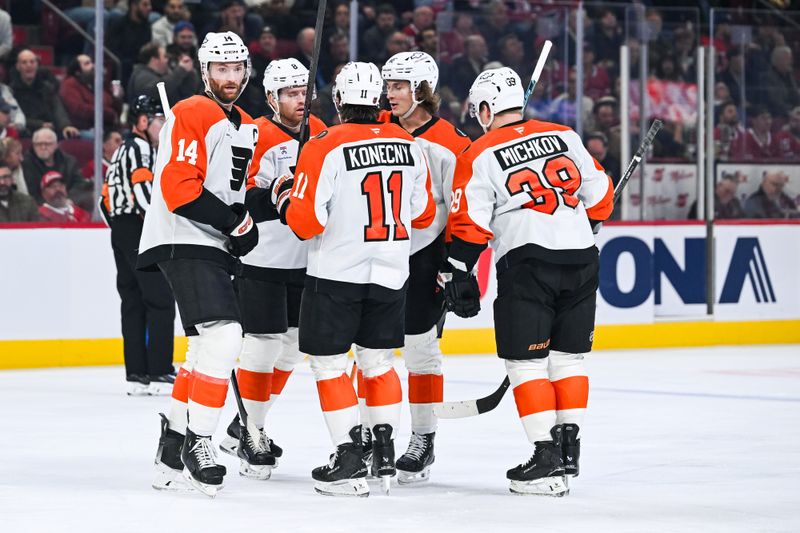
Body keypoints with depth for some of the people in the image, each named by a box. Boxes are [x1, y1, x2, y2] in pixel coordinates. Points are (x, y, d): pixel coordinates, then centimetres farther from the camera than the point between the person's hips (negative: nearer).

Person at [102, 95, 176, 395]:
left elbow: (108, 199, 24)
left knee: (134, 302, 8)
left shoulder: (121, 153, 22)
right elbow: (145, 191, -21)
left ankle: (136, 374, 7)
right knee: (160, 301, -9)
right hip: (140, 232, -10)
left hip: (121, 234, 10)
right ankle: (159, 372, -12)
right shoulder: (140, 148, -9)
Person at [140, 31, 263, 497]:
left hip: (216, 247, 10)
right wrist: (234, 221, -19)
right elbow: (178, 188, -20)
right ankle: (199, 441, -15)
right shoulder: (191, 116, -11)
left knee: (215, 344, 15)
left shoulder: (246, 128, 18)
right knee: (224, 335, -21)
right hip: (183, 243, -10)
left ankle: (175, 437, 26)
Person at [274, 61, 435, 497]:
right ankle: (385, 453, 16)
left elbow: (305, 221, -15)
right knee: (377, 360, 18)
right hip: (391, 275, 5)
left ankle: (349, 461, -1)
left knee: (329, 364, 4)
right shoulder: (409, 146, 2)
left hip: (336, 273, -5)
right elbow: (422, 214, 11)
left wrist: (283, 196, 5)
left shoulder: (324, 148, -14)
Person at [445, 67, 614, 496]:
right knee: (568, 356, 15)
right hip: (580, 259, 5)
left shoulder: (479, 156, 0)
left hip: (526, 260, -5)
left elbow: (470, 226, -3)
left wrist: (457, 277, 5)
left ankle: (546, 456, -5)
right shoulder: (564, 137, 12)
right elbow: (599, 195, 16)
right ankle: (569, 447, 15)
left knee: (525, 361, 1)